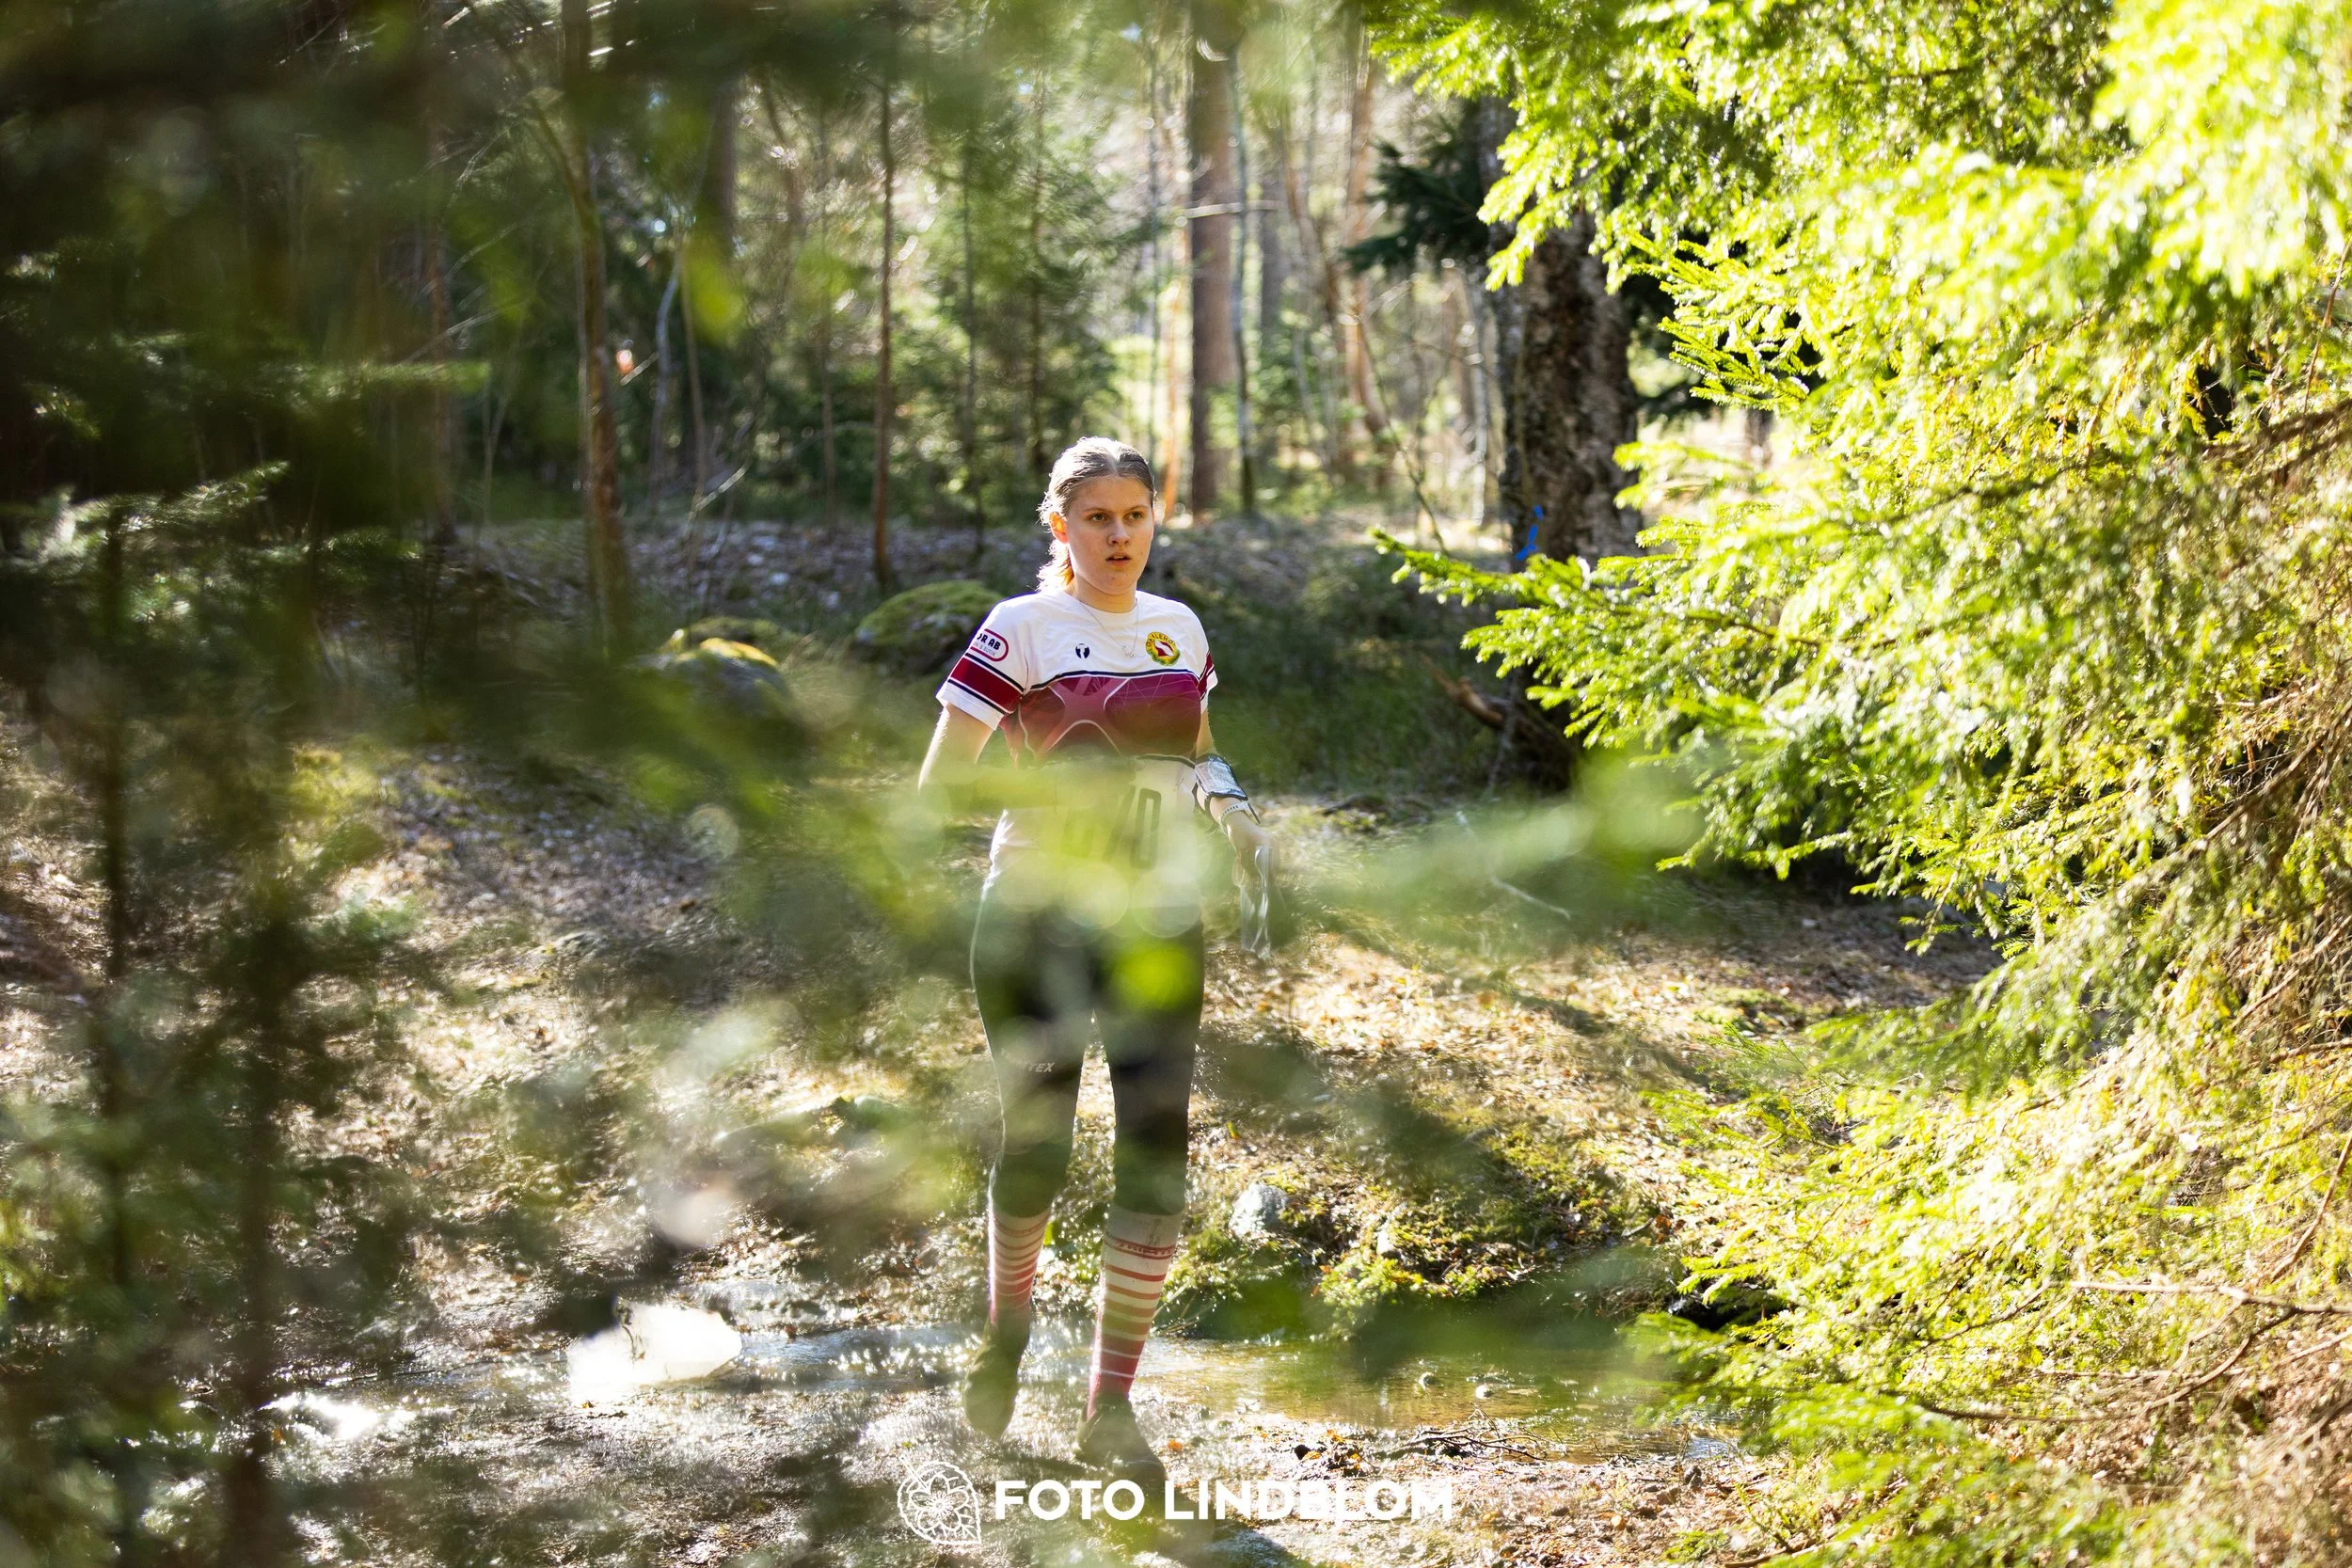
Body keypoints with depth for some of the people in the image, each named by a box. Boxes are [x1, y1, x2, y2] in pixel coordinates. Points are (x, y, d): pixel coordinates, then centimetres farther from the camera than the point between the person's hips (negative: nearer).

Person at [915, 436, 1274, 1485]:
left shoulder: (1178, 629, 11)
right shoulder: (1022, 629, -5)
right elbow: (938, 785, -10)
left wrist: (1228, 806, 3)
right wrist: (1063, 781, -23)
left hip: (1160, 928, 4)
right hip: (1039, 922, -4)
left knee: (1155, 1155, -4)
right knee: (1035, 1144, 1)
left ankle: (1110, 1409, 4)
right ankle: (1008, 1320, 34)